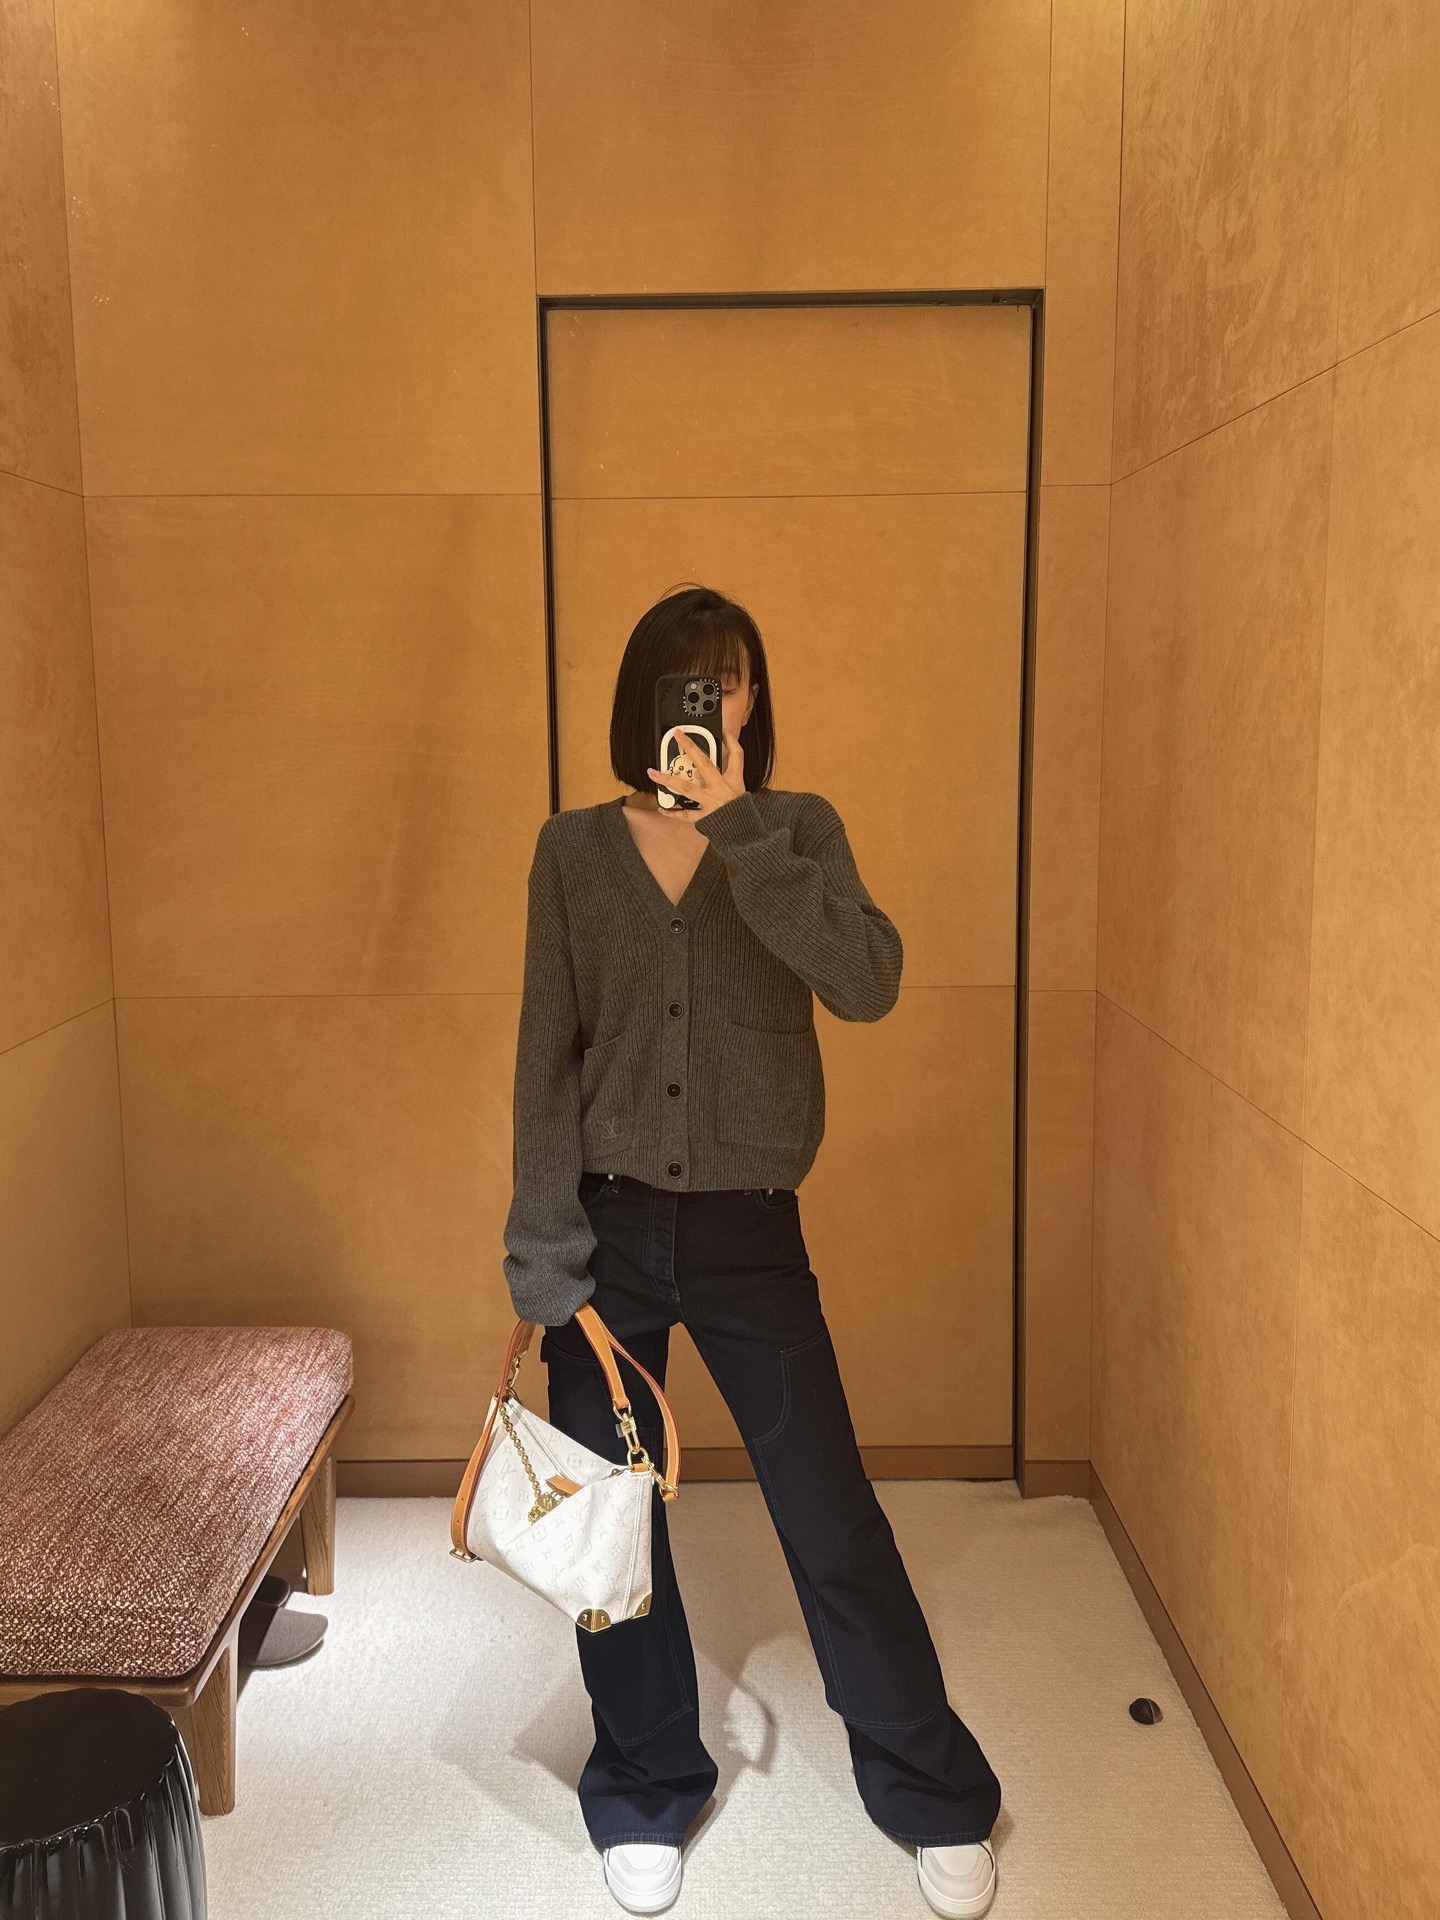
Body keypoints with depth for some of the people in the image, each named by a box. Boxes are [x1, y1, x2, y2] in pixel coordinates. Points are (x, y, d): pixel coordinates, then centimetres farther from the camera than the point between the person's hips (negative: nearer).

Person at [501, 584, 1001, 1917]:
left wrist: (734, 827, -23)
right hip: (610, 1223, 2)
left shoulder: (799, 830, -1)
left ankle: (938, 1800, 28)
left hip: (748, 1227, -1)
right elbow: (547, 1051, 1)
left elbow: (869, 982, -19)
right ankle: (647, 1795, 35)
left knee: (836, 1522, 6)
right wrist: (542, 1239, -4)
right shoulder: (575, 848, 1)